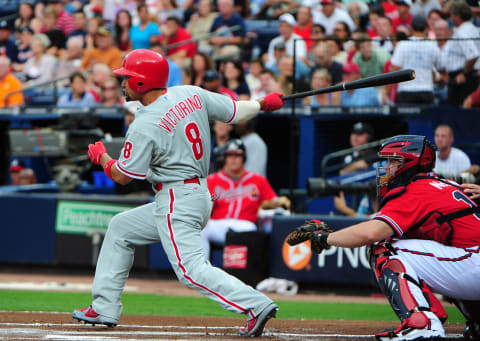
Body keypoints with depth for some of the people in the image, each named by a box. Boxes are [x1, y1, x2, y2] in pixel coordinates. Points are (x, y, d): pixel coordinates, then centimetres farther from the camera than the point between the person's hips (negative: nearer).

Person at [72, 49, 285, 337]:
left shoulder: (144, 125, -18)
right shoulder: (191, 94, 2)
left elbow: (122, 176, -11)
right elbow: (236, 112, 9)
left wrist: (101, 156, 10)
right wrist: (264, 103, 29)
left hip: (178, 202, -10)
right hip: (200, 194, 10)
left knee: (191, 269, -16)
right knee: (120, 228, 20)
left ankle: (257, 305, -28)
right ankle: (104, 309, 21)